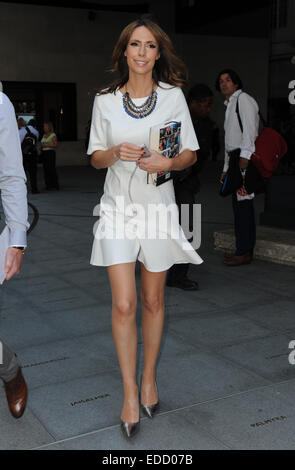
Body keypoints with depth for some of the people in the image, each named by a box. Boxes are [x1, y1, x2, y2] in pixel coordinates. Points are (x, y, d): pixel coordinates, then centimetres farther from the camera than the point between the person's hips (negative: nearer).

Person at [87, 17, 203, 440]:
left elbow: (191, 154, 3)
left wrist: (168, 163, -18)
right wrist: (118, 152, -14)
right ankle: (130, 393, 9)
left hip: (158, 206, 0)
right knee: (123, 304, -5)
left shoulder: (173, 95, 2)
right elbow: (96, 158, 8)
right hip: (118, 207, 0)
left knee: (153, 301, 10)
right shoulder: (105, 100, 4)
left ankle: (149, 379, 29)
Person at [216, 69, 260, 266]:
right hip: (236, 158, 10)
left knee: (243, 203, -13)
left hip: (246, 158, -10)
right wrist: (226, 168, 23)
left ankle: (244, 252, -13)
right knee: (240, 204, 8)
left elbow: (249, 127, -15)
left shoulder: (243, 99, -2)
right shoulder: (230, 106, 28)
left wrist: (245, 155, -25)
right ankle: (246, 250, 11)